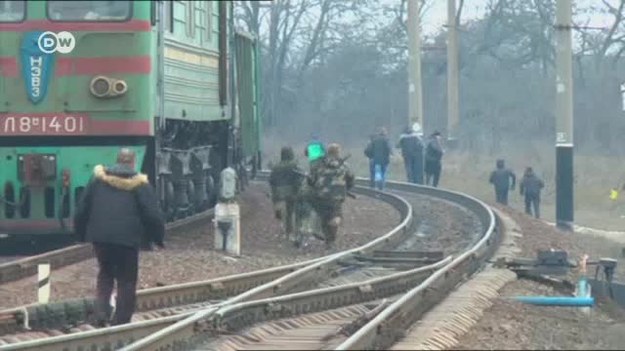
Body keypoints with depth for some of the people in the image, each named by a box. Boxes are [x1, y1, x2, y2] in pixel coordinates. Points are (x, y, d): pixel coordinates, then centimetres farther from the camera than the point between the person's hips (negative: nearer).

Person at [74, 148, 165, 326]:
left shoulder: (98, 180, 7)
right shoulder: (140, 185, -2)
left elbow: (82, 210, 10)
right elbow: (153, 215, -5)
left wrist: (81, 233, 21)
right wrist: (158, 237, 7)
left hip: (100, 237, 3)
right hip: (128, 239, -3)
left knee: (105, 273, 21)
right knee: (126, 280, 7)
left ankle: (101, 311, 1)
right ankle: (121, 321, 4)